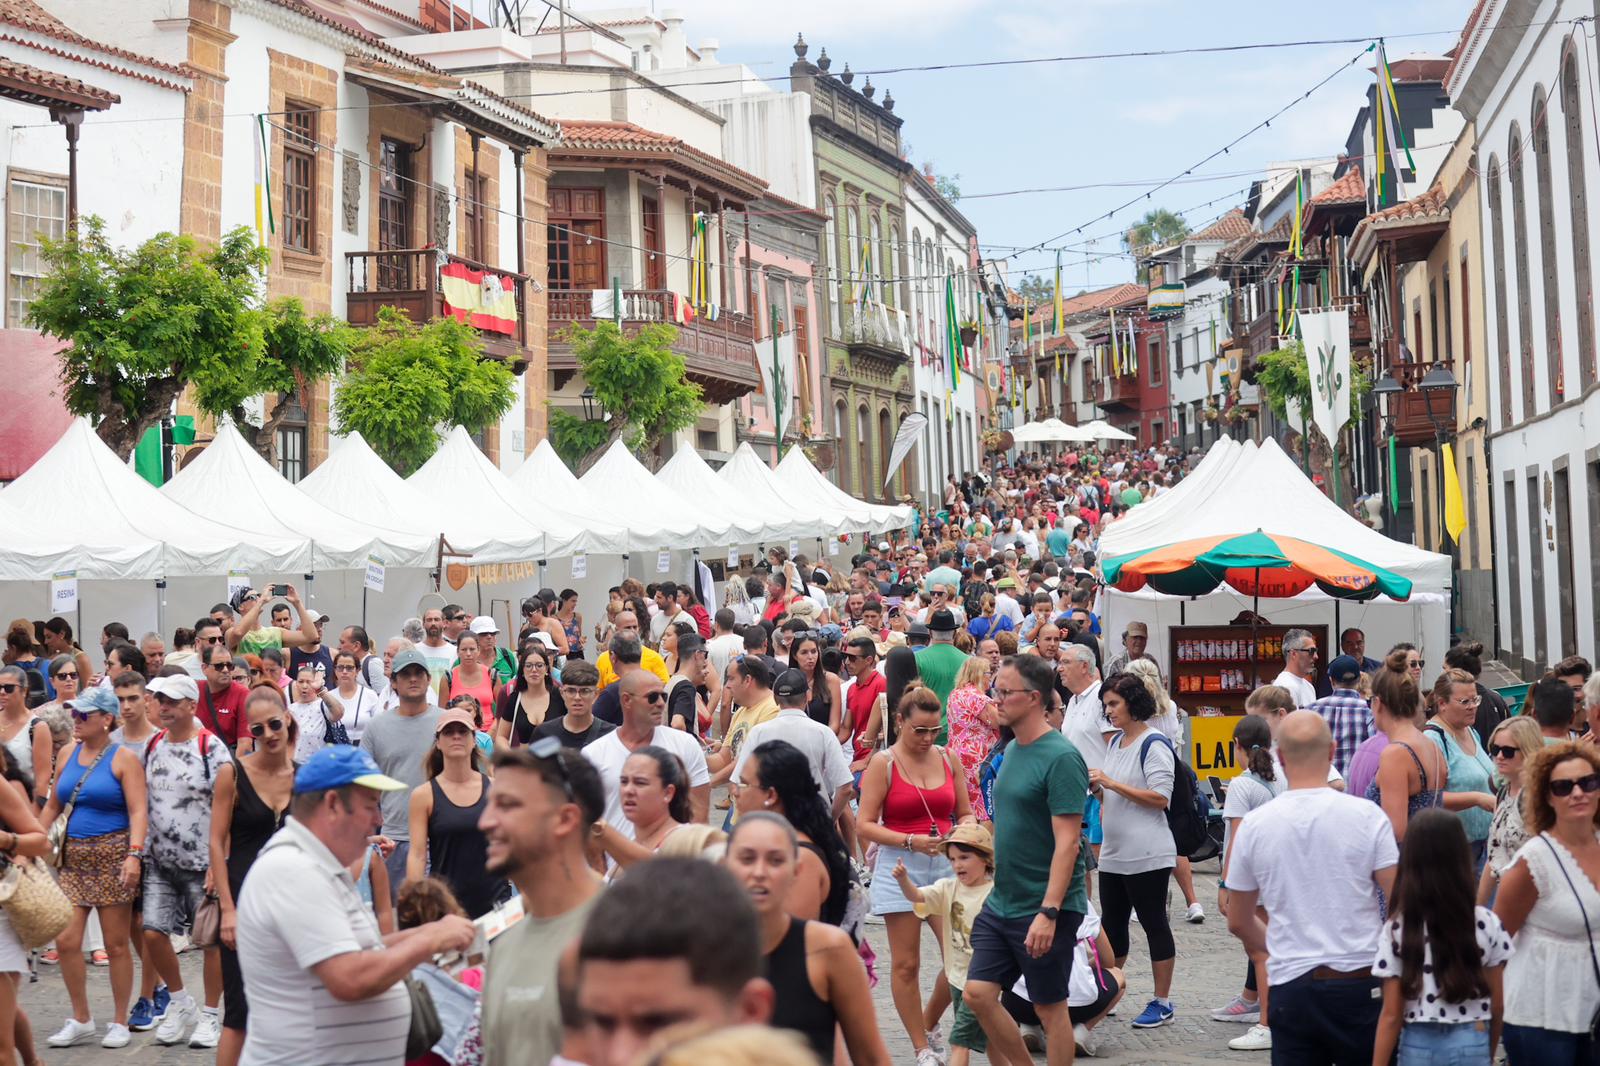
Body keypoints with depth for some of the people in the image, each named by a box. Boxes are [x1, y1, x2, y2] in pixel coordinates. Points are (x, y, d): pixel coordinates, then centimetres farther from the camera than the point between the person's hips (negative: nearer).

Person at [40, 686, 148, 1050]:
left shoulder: (123, 758, -6)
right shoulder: (68, 756, 11)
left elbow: (138, 812, -13)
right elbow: (52, 807, 18)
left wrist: (134, 855, -24)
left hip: (112, 857, -5)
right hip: (74, 859, 5)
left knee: (116, 943, 1)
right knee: (65, 941, 0)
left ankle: (120, 1022, 14)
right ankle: (81, 1020, 15)